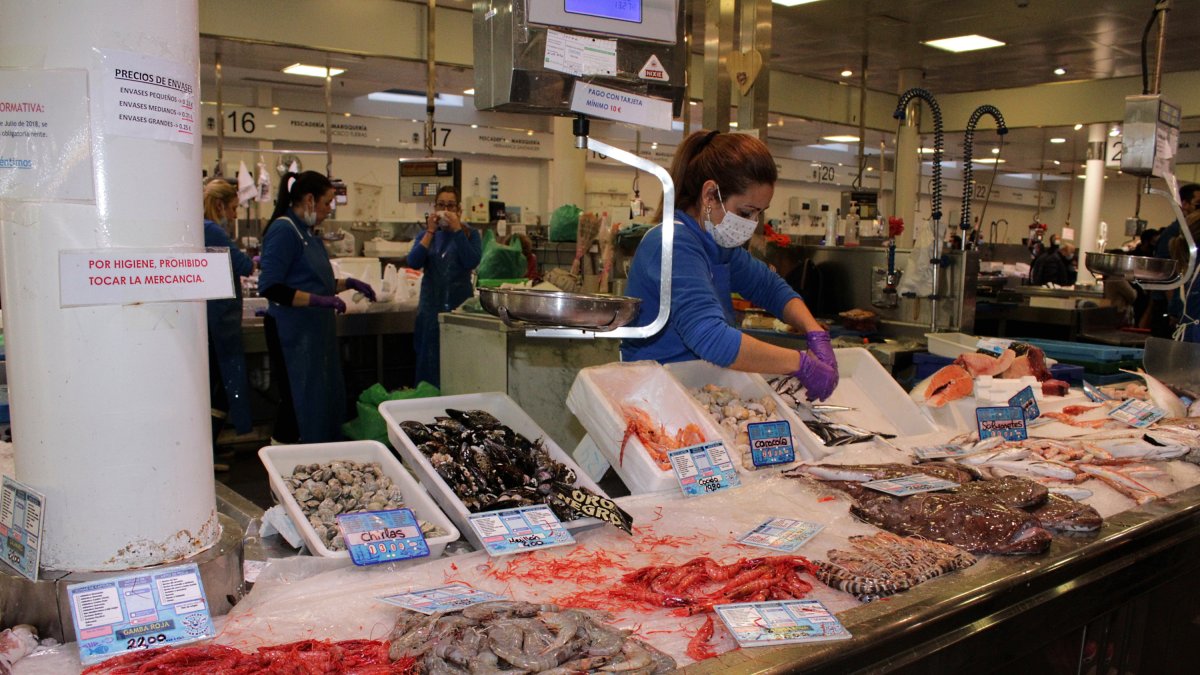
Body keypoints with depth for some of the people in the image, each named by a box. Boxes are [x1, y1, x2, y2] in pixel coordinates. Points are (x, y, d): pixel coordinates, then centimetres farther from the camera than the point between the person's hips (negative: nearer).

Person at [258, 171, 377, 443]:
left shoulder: (308, 232, 14)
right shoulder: (284, 230, -14)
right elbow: (269, 288, -23)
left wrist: (349, 283, 14)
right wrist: (319, 300, -25)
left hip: (315, 331, 10)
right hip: (293, 333, -10)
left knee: (327, 401, 13)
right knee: (299, 408, -4)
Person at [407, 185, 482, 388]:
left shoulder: (470, 234, 4)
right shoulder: (427, 234, 12)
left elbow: (472, 262, -14)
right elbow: (413, 263, -5)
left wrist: (457, 230, -14)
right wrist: (430, 232, -8)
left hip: (459, 305, -3)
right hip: (431, 305, 3)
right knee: (430, 358, 4)